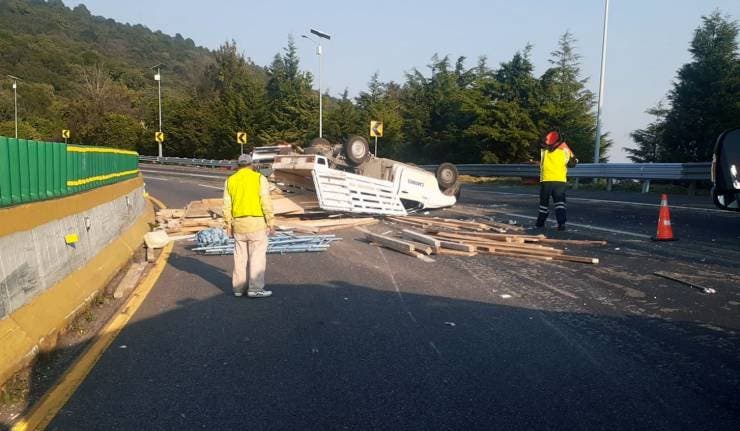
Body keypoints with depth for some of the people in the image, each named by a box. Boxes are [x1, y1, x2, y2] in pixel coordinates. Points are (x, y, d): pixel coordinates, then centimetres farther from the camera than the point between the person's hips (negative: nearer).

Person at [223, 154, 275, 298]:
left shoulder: (230, 181, 6)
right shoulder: (259, 178, -5)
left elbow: (227, 206, 4)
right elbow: (266, 202, -12)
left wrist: (229, 225, 12)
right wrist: (271, 223, -7)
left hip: (239, 223, 4)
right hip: (256, 222, -4)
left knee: (240, 256, 12)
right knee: (258, 255, -1)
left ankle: (238, 287, 16)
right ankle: (255, 288, -2)